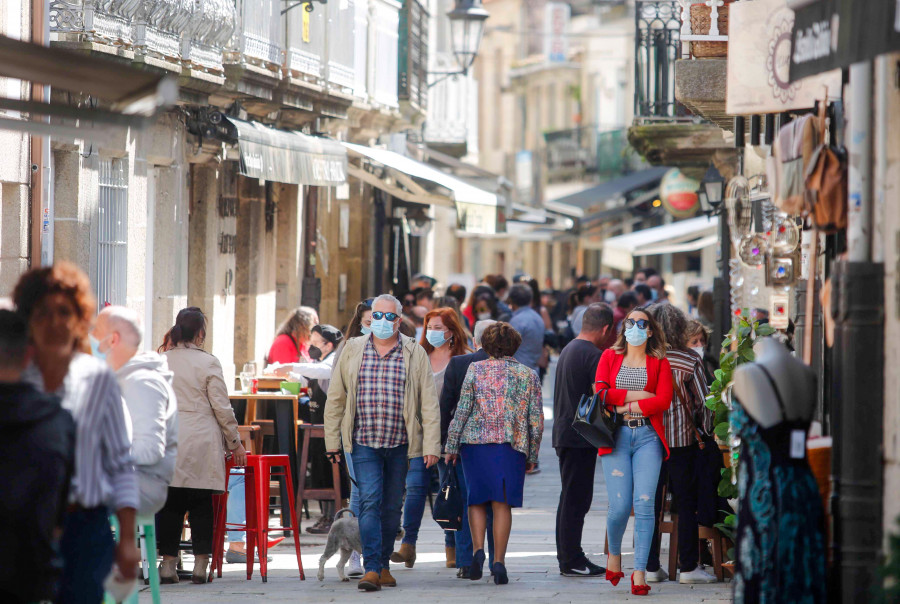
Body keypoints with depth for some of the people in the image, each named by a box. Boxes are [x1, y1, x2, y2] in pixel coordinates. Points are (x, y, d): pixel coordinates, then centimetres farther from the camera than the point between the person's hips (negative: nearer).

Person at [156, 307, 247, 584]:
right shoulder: (208, 363, -4)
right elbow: (222, 408, -3)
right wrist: (235, 444, 6)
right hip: (202, 443, -3)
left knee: (169, 502, 6)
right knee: (202, 504, 3)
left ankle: (167, 565, 5)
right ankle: (200, 566, 2)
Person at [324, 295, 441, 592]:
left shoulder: (415, 355, 4)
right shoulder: (352, 350, 6)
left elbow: (429, 403, 2)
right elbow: (336, 398, 10)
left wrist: (431, 446, -4)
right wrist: (332, 440, 6)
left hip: (400, 444, 1)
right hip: (364, 443, -1)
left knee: (392, 506, 8)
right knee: (370, 501, -13)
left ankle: (384, 564, 23)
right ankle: (371, 569, -18)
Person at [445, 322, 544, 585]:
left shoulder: (476, 370, 1)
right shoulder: (528, 375, 6)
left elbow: (461, 411, -1)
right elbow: (537, 420, 6)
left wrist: (451, 446, 6)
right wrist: (532, 455, 15)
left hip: (475, 444, -1)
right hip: (512, 446, 1)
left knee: (476, 500, 11)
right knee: (502, 503, 3)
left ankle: (478, 550, -7)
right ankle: (498, 561, -3)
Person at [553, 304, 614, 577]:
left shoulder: (568, 350, 15)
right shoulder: (594, 355, -15)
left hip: (564, 433, 10)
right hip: (582, 436, -10)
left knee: (570, 497, 15)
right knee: (577, 500, -5)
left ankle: (567, 557, 20)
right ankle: (572, 561, -2)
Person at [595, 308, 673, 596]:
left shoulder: (659, 362, 10)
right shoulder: (610, 357, 13)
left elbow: (663, 400, -3)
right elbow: (600, 392, 0)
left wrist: (627, 406, -7)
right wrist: (636, 395, -6)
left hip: (648, 436, 0)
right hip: (616, 436, 0)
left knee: (644, 503, -10)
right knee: (620, 505, -7)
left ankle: (639, 572, -6)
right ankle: (614, 553, 23)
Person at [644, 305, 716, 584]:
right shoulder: (689, 360, -8)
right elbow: (703, 402, -2)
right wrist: (704, 432, 12)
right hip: (682, 439, -2)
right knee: (686, 503, 5)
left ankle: (651, 566, 10)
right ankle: (688, 567, 6)